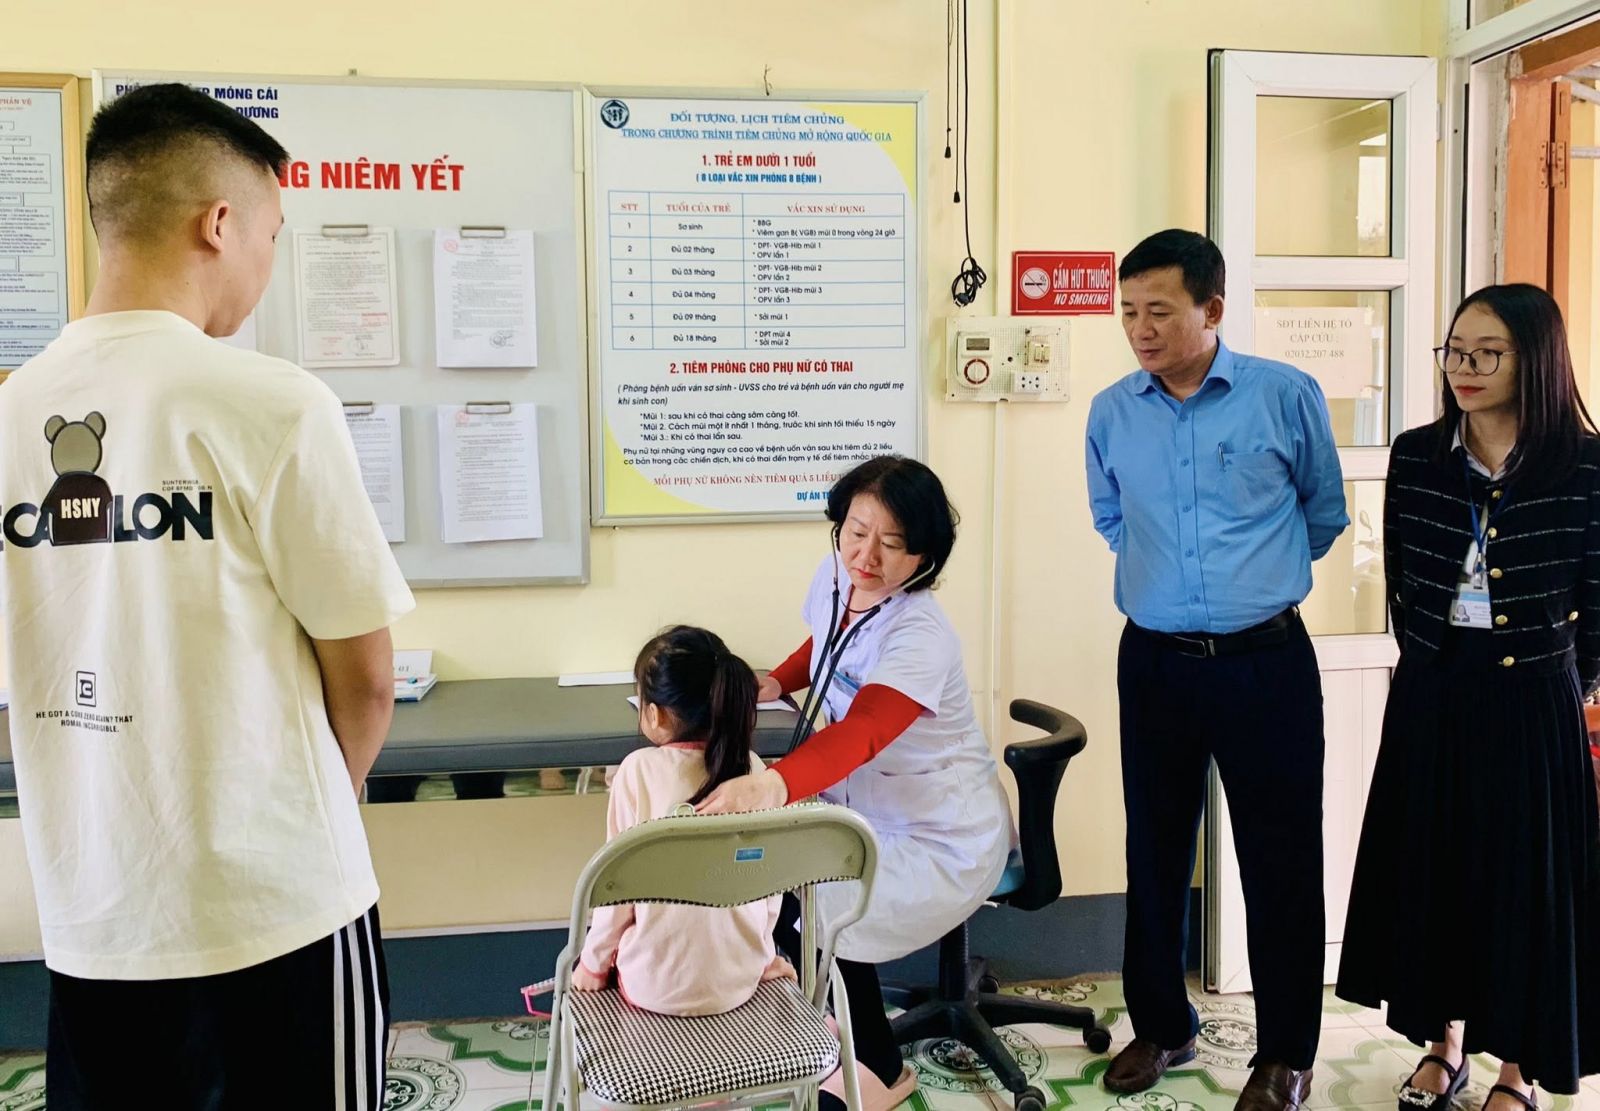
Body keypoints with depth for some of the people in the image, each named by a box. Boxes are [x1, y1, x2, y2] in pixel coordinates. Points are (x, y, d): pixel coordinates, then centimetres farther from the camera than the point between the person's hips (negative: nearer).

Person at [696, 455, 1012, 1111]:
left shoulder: (921, 638, -30)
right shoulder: (835, 576, -8)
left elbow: (859, 734, -47)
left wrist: (774, 784, -65)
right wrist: (777, 681, -3)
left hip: (943, 841, -8)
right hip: (864, 814, 8)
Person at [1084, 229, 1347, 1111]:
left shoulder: (1286, 396, -6)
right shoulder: (1111, 412, 2)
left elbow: (1325, 513, 9)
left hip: (1266, 661, -2)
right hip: (1153, 662, 3)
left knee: (1280, 859, 5)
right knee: (1154, 852, 11)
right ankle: (1160, 1027, 30)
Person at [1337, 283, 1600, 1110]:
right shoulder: (1416, 457, -1)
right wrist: (1428, 664, 8)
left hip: (1533, 701, -3)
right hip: (1431, 692, 3)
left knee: (1526, 872, 7)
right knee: (1430, 863, 11)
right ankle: (1445, 1044, 30)